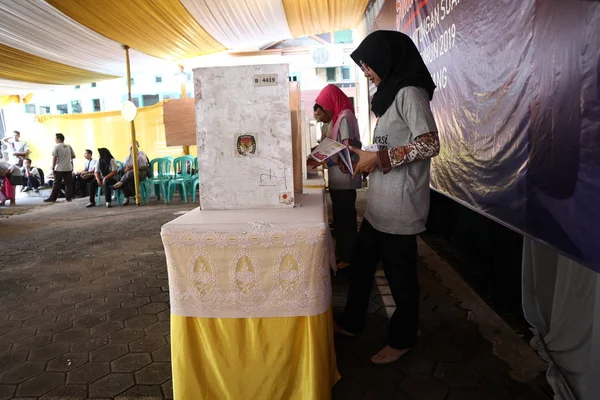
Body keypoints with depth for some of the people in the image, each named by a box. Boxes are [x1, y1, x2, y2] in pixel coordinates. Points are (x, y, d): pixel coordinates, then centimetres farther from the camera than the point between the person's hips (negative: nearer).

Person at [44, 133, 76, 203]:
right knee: (68, 183, 5)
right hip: (68, 168, 4)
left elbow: (54, 158, -9)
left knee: (57, 184, 0)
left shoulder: (56, 147, -7)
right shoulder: (69, 146, 7)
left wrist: (53, 167, -4)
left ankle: (53, 198, 3)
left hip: (59, 169, -4)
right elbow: (73, 156, 11)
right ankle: (69, 197, 5)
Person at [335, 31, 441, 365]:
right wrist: (366, 160, 7)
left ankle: (403, 340, 26)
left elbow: (430, 145, -21)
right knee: (362, 265, 18)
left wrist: (378, 158, -19)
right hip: (380, 205, 10)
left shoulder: (410, 93, -11)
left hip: (399, 207, -10)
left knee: (400, 275, 6)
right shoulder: (392, 95, 17)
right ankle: (351, 323, 36)